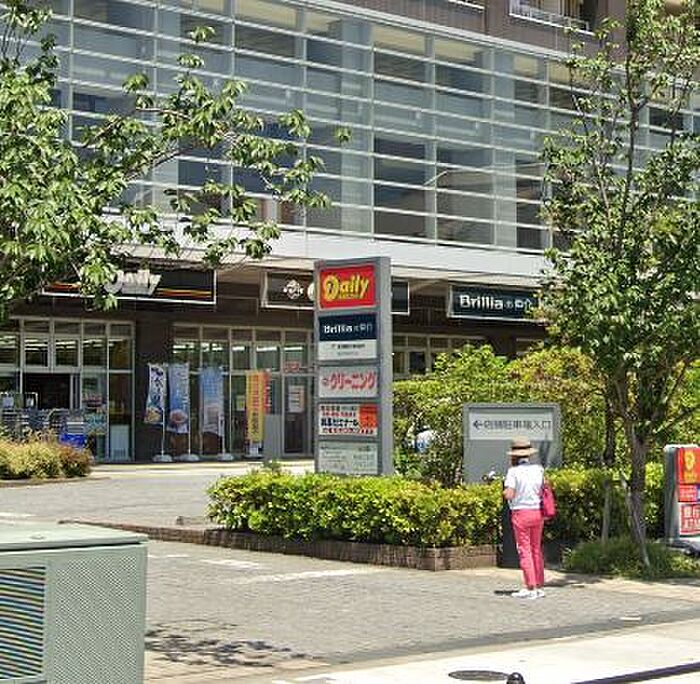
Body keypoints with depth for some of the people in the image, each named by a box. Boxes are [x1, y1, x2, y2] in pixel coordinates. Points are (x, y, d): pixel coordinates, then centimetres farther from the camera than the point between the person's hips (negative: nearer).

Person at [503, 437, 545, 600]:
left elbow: (509, 495, -16)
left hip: (521, 513, -5)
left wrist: (505, 492, 6)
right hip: (537, 512, 5)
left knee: (524, 550, -1)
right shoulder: (538, 469, 3)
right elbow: (543, 493, 4)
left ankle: (530, 588, -4)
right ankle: (539, 586, 16)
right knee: (536, 549, 14)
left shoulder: (513, 471, -10)